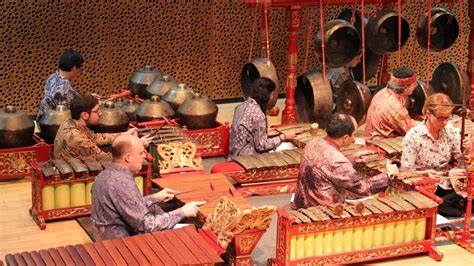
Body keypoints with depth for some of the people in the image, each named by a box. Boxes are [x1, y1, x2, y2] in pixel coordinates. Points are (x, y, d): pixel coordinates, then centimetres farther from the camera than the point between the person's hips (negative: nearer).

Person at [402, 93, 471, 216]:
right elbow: (407, 171, -12)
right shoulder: (413, 136, -12)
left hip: (446, 187, 5)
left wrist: (467, 151, -15)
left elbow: (459, 159, 9)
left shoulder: (451, 132, 1)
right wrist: (446, 174, -18)